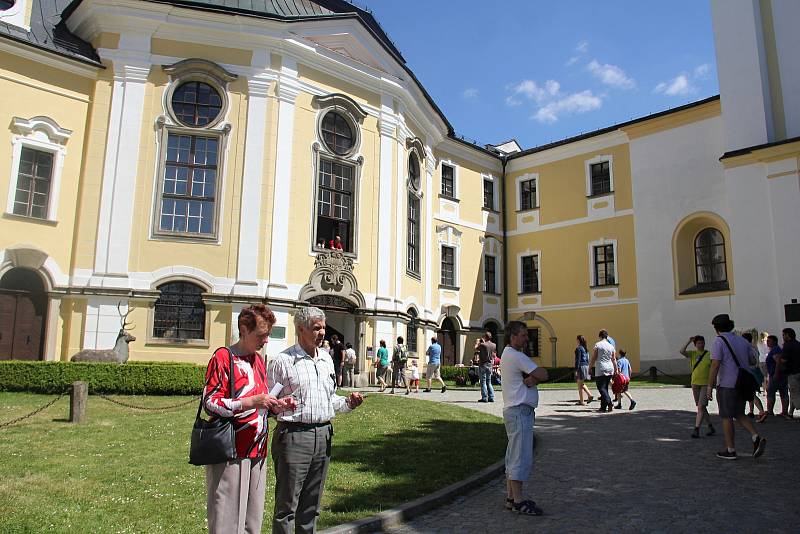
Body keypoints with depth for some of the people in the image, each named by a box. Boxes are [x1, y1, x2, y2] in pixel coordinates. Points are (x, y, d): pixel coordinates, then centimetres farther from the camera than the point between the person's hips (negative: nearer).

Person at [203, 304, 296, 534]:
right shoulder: (223, 357, -9)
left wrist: (277, 405, 4)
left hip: (257, 452, 8)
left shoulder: (258, 359, 15)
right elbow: (210, 403, -15)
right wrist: (251, 402, -22)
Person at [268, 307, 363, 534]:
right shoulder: (282, 361, -8)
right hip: (293, 436, -6)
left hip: (323, 435, 6)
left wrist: (348, 402, 2)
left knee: (311, 505, 15)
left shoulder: (326, 359, 12)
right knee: (287, 504, 1)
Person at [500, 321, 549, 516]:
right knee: (521, 457, -6)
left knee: (513, 456, 14)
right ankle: (518, 501, 0)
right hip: (520, 411, -11)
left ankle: (511, 497, 20)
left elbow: (538, 376, 9)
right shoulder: (515, 355, -16)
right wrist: (535, 376, 3)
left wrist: (533, 378, -12)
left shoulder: (508, 355, 17)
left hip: (513, 410, 11)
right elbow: (543, 374, -17)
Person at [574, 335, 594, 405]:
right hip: (586, 366, 9)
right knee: (581, 384, 21)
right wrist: (587, 369, 22)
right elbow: (587, 359, 17)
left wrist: (576, 370, -15)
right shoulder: (585, 349, 13)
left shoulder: (578, 348, -12)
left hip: (581, 366, -9)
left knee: (580, 385, 0)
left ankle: (581, 401, 3)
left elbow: (578, 360, -16)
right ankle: (589, 395, 9)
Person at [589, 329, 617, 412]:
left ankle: (609, 403, -22)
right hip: (610, 369, 6)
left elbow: (593, 358, -4)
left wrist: (590, 367, 4)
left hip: (600, 370, -6)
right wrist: (616, 370, 20)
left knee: (601, 388, -4)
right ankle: (603, 407, 15)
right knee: (605, 388, 13)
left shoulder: (597, 345, -4)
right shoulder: (611, 346, 10)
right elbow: (614, 360, 13)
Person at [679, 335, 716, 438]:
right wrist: (689, 341, -14)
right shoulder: (692, 354, 4)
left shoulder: (709, 355, -1)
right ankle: (711, 428, 28)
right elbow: (682, 351, -13)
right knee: (702, 407, 13)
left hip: (705, 384, -4)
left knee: (701, 407, -11)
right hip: (695, 383, 4)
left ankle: (696, 430, -11)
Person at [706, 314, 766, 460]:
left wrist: (710, 386, -14)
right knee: (739, 415, 19)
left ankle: (730, 450, 9)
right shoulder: (742, 341, 9)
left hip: (726, 385, -7)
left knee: (727, 417, 3)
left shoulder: (719, 342, -12)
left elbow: (715, 365, -18)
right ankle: (756, 438, -1)